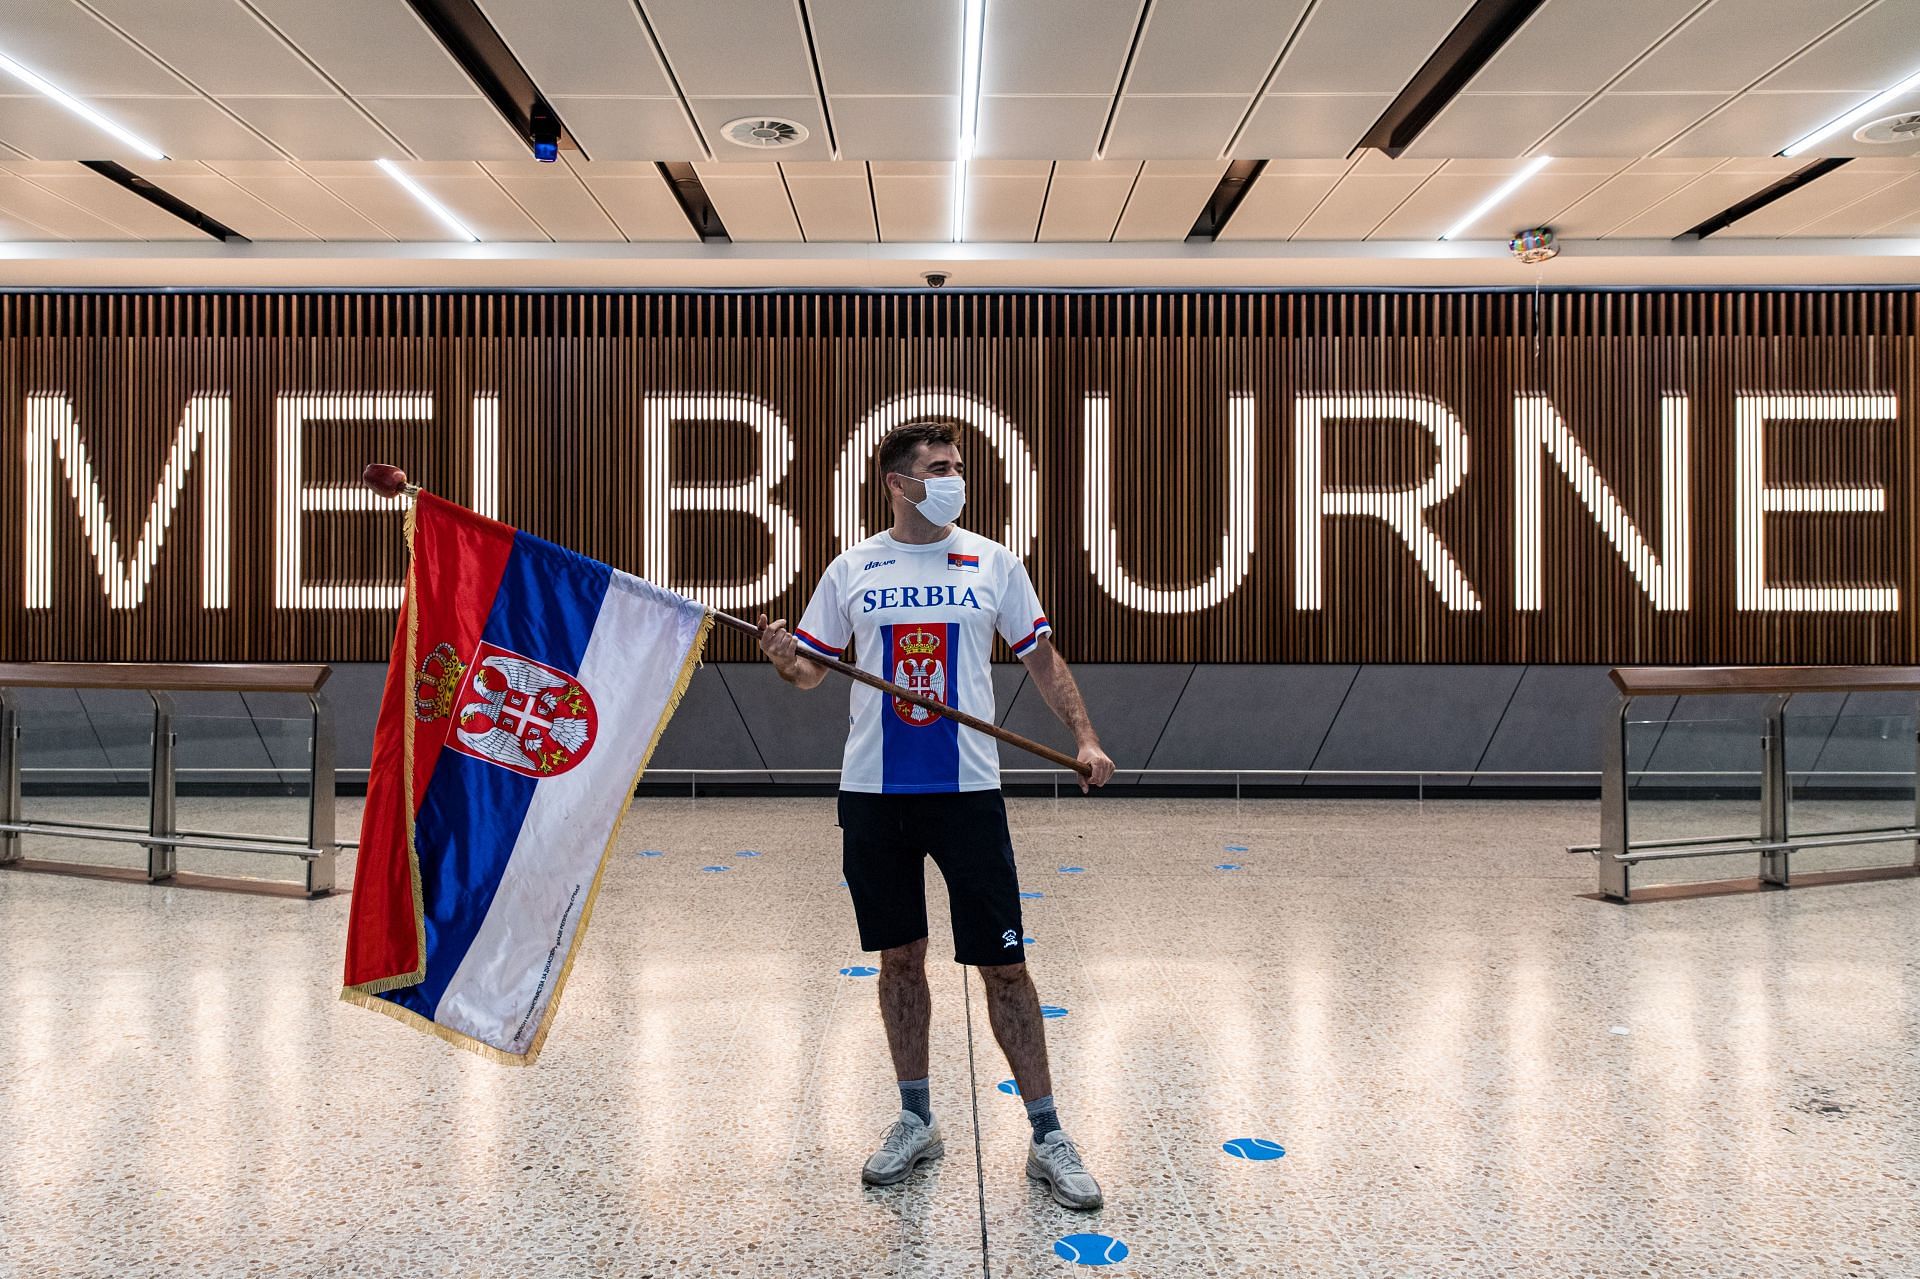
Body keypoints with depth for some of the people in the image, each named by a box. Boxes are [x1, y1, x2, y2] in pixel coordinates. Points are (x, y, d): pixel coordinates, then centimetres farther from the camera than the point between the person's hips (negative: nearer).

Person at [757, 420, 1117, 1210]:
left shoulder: (993, 563, 3)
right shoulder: (852, 569, 5)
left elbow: (1042, 656, 8)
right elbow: (812, 670, 9)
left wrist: (1084, 736, -3)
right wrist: (785, 660, -14)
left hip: (967, 789, -1)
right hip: (873, 791, 2)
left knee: (1002, 963, 0)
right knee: (899, 957, 11)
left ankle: (1047, 1137, 14)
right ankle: (916, 1122, 28)